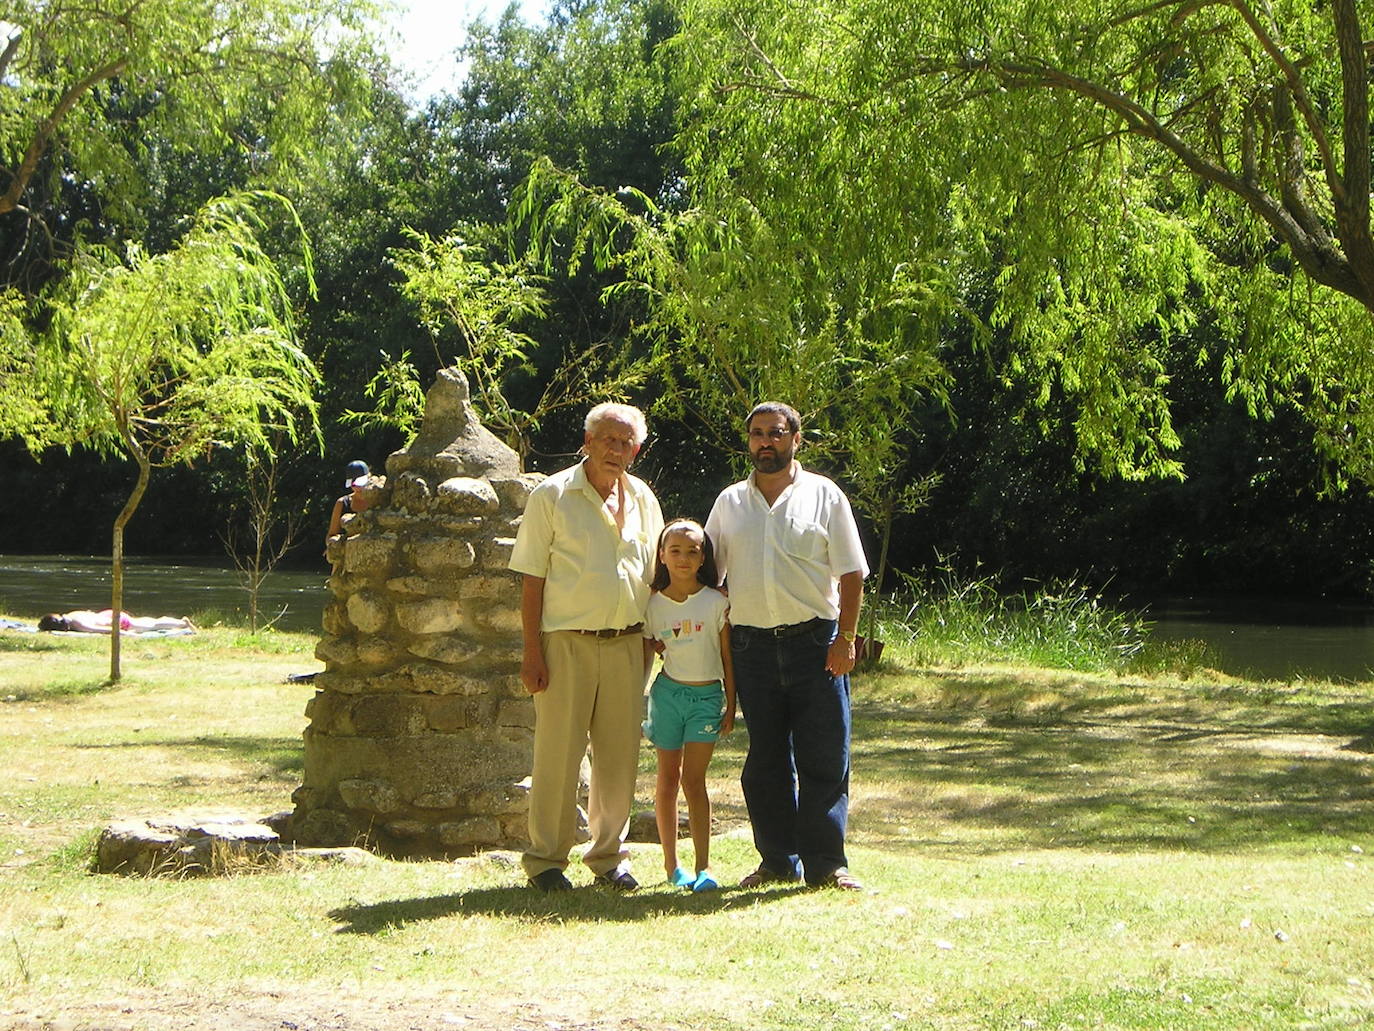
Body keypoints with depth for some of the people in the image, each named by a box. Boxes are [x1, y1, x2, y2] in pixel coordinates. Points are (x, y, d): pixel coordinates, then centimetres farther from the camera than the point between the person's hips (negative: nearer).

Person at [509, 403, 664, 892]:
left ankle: (609, 855, 18)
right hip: (566, 643, -4)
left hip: (626, 644, 4)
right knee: (557, 754, -3)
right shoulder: (552, 495, -2)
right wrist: (532, 651, -9)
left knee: (620, 755, 6)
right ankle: (545, 859, 7)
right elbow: (532, 579, -4)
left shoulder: (642, 499, 11)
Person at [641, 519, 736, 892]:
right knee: (668, 779, 6)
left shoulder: (717, 602, -2)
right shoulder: (654, 604, 3)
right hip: (668, 693, 2)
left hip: (707, 696, -2)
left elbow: (727, 657, 3)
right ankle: (671, 864, 14)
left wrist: (730, 706, 2)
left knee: (694, 780, -8)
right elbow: (644, 656, 11)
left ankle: (703, 866, -7)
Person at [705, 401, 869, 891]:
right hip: (752, 645, 3)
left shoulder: (824, 496, 5)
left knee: (825, 759, -3)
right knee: (765, 762, 7)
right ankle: (778, 862, 15)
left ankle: (826, 863, 3)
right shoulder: (730, 502, 13)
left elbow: (851, 574, 2)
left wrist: (844, 638, -7)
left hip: (815, 642, -3)